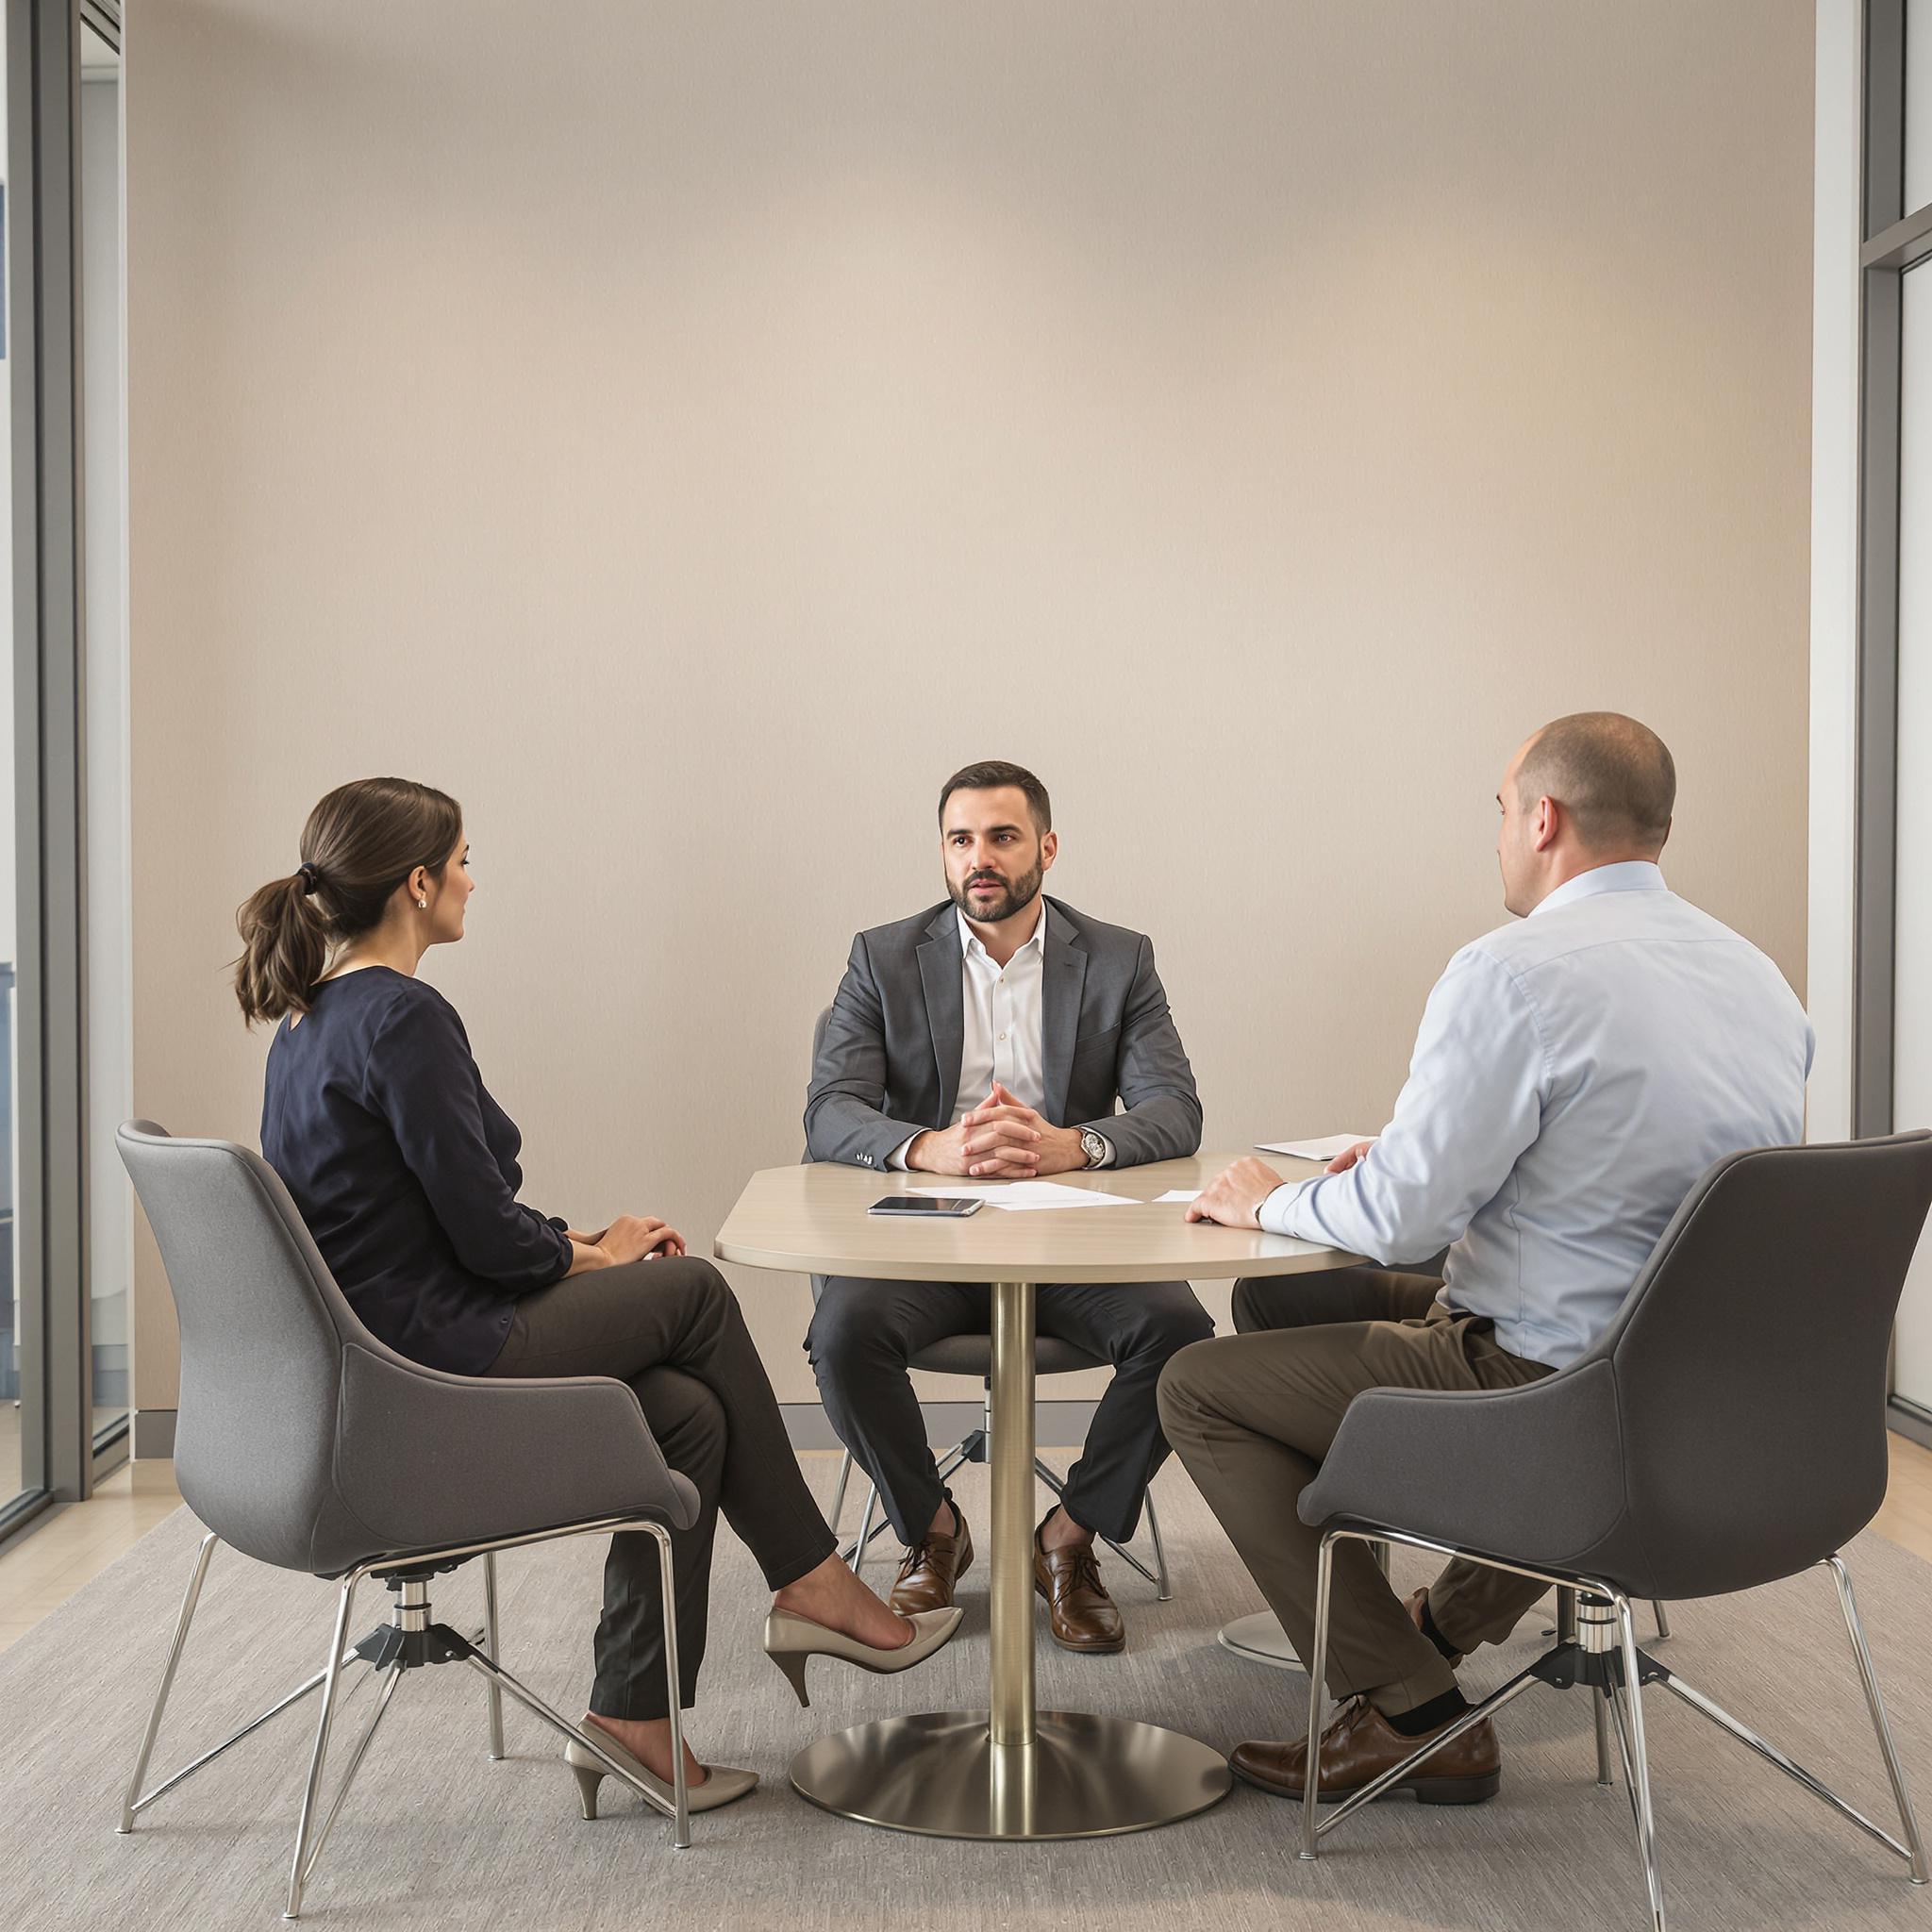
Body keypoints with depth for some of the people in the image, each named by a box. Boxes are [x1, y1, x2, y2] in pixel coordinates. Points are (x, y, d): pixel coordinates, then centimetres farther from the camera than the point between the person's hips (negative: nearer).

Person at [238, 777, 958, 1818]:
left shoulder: (311, 1018, 13)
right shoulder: (404, 1016, -18)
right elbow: (486, 1235, -20)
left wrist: (572, 1241, 11)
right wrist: (593, 1255, 0)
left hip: (358, 1362, 9)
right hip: (420, 1362, -9)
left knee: (685, 1413, 7)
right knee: (692, 1289, 3)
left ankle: (633, 1720, 10)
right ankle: (813, 1585, 14)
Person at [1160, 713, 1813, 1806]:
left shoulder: (1515, 974, -19)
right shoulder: (1763, 979, 7)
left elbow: (1399, 1216, -19)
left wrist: (1271, 1201, 2)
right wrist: (1407, 1159, 19)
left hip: (1552, 1387, -8)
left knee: (1199, 1388, 4)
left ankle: (1413, 1715, 5)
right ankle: (1452, 1624, 30)